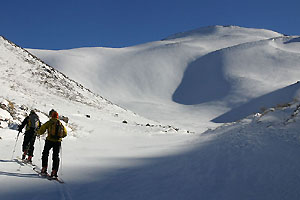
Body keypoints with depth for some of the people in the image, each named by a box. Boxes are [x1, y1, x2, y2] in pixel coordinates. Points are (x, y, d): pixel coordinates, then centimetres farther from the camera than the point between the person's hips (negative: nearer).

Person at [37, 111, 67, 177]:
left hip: (49, 140, -2)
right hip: (58, 142, 2)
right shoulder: (61, 124, 10)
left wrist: (38, 132, 22)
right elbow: (65, 133, 15)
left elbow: (41, 131, 0)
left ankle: (44, 168, 12)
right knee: (56, 156, 10)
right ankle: (54, 171, 3)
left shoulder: (49, 122, 0)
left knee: (45, 154, 17)